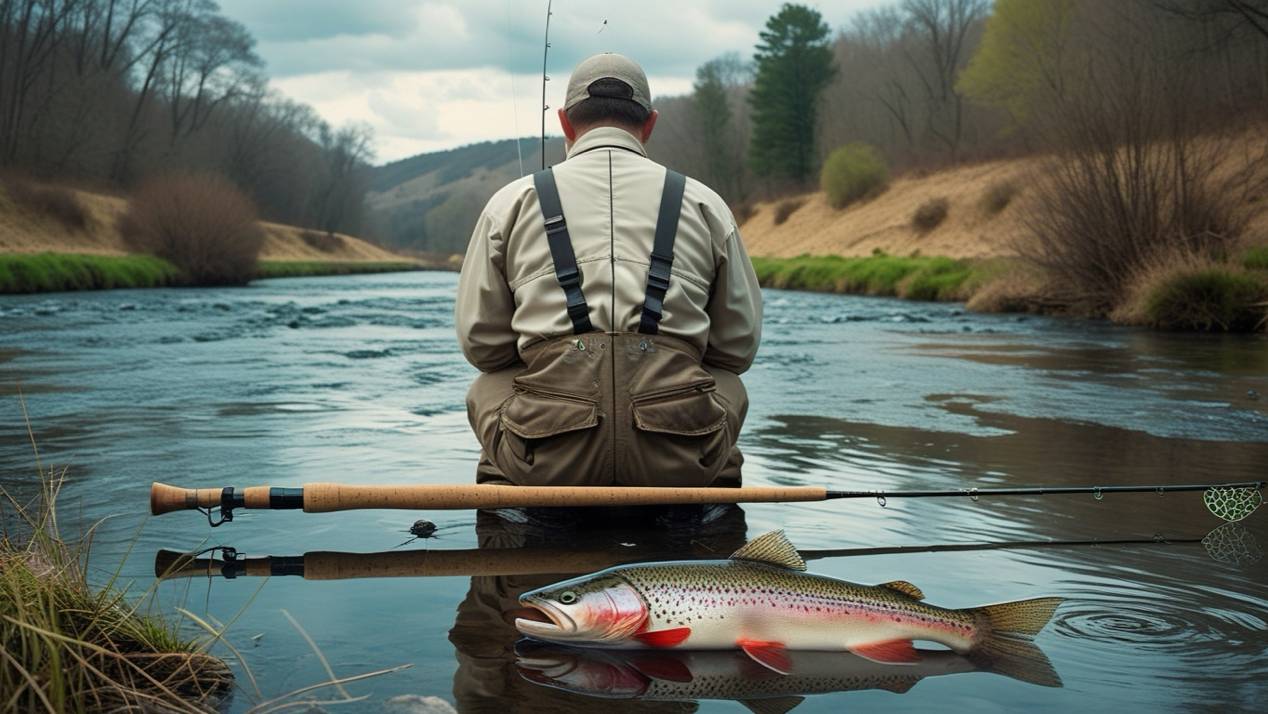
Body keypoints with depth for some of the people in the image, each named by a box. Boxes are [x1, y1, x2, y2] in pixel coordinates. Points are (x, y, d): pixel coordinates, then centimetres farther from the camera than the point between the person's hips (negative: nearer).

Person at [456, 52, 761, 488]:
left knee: (487, 390, 32)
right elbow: (739, 346, 14)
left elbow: (480, 341, 11)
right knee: (727, 388, 33)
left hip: (548, 462, 0)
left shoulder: (511, 202, 10)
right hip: (681, 460, 1)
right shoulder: (704, 203, 11)